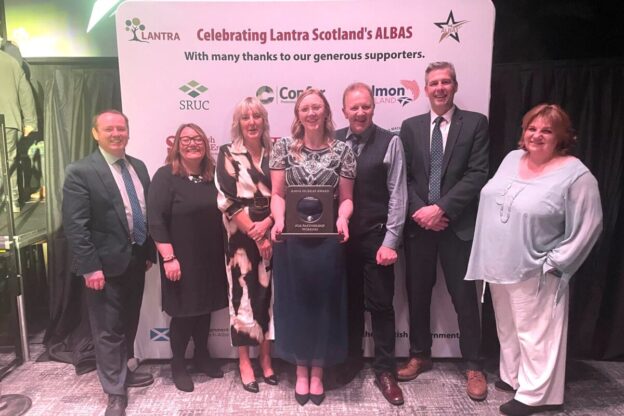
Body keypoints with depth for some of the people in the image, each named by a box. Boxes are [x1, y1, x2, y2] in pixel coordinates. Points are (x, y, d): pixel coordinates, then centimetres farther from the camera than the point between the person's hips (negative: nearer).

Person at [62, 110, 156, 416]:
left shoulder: (138, 167, 9)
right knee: (108, 330, 5)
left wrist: (150, 251, 10)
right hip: (106, 264, -6)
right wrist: (90, 267, -18)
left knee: (129, 323, 19)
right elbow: (75, 226, -15)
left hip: (136, 259, 6)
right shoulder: (80, 172, -11)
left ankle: (123, 372, 39)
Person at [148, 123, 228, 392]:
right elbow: (155, 220, -15)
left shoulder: (212, 176, 5)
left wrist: (224, 252, 8)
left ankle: (202, 355, 37)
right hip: (181, 260, -5)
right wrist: (169, 258, -19)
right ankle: (177, 365, 27)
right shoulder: (166, 176, -11)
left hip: (210, 258, 5)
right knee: (182, 312, 7)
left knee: (205, 308, 17)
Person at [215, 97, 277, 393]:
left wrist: (267, 223, -12)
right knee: (244, 295, 2)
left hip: (272, 234, 3)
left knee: (269, 294, 8)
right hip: (242, 237, -3)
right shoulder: (228, 155, -1)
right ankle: (244, 362, 20)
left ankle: (266, 358, 25)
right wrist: (255, 234, -11)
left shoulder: (274, 153, 8)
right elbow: (228, 202, -8)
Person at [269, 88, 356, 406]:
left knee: (324, 302, 9)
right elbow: (277, 194, 0)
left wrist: (343, 219, -18)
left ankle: (318, 372, 28)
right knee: (295, 302, 9)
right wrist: (279, 220, -18)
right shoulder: (284, 147, 2)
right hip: (292, 239, 1)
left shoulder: (342, 150, 1)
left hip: (328, 239, 0)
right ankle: (301, 371, 29)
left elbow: (346, 198, 2)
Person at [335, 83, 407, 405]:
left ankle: (385, 371, 24)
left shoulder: (390, 142, -5)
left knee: (381, 305, 8)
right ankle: (351, 361, 35)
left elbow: (397, 195, -7)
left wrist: (390, 242, -11)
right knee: (349, 302, 16)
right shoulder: (334, 142, 2)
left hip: (377, 238, -2)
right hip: (342, 236, 3)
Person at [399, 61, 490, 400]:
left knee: (464, 296, 5)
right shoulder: (410, 126, 9)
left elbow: (477, 175, -8)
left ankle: (473, 366, 22)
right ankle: (420, 355, 30)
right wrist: (419, 210, -10)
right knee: (417, 293, 12)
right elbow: (403, 176, 4)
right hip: (418, 223, 3)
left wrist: (442, 209, -16)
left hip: (457, 224, -2)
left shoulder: (475, 123, 1)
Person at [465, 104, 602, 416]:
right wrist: (488, 256, 12)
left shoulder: (575, 175, -15)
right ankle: (512, 376, 39)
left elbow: (587, 227, -13)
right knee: (508, 327, 20)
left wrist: (553, 265, -12)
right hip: (498, 265, 7)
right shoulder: (512, 159, 6)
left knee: (534, 332, 7)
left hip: (533, 273, -6)